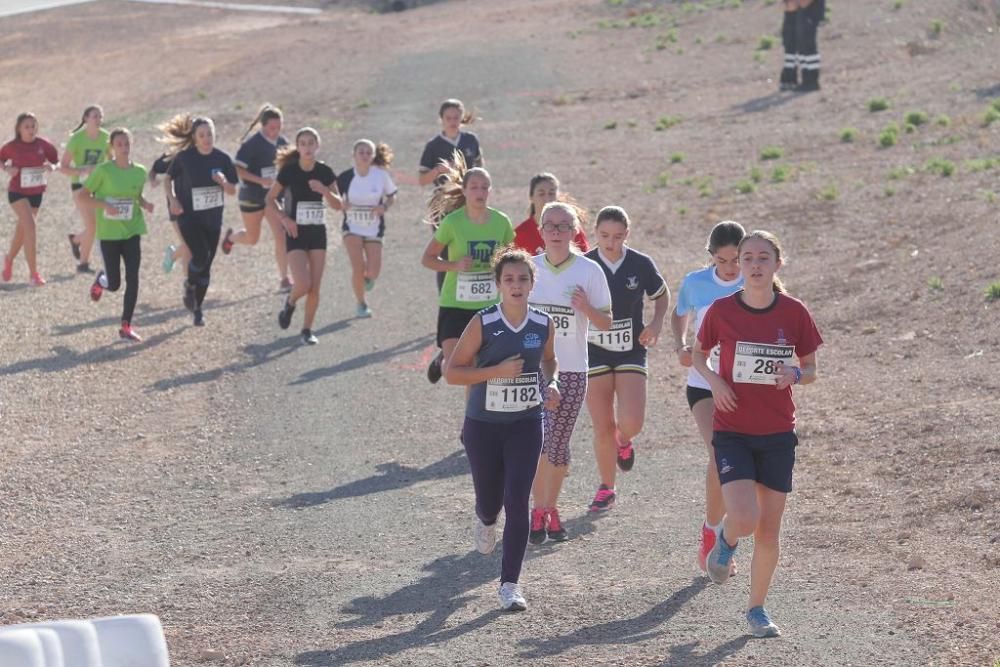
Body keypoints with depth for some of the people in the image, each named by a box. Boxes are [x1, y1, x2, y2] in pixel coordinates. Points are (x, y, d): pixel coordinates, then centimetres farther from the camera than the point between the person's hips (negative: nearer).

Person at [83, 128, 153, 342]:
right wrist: (104, 206, -22)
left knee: (133, 279, -7)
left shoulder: (139, 172, 2)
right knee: (114, 284, 2)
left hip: (132, 231, 3)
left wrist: (144, 204, -4)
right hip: (109, 233, -3)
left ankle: (126, 326, 3)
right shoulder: (103, 170, -11)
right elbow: (83, 194, -7)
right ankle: (101, 281, 40)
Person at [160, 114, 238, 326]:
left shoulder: (222, 159, -3)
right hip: (189, 216, -3)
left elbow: (232, 191, 3)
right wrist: (173, 200, -9)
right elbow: (168, 179, 6)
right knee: (200, 255, -20)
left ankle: (197, 308, 25)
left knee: (206, 264, 8)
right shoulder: (184, 157, -9)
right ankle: (190, 286, 12)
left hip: (213, 218, 3)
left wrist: (224, 182, -18)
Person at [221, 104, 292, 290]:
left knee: (281, 236, -9)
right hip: (252, 197, -4)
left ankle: (285, 280, -4)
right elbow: (237, 169, -19)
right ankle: (230, 237, 47)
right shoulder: (251, 144, -17)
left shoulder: (282, 143, 0)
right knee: (252, 239, 12)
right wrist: (260, 180, -27)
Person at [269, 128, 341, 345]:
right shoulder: (289, 171, -9)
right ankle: (290, 303, 19)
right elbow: (270, 199, 0)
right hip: (296, 233, -3)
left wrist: (324, 190, -16)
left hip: (318, 233, 3)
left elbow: (338, 205, 2)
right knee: (303, 284, -15)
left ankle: (307, 330, 16)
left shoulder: (324, 172, -1)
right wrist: (283, 218, -14)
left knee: (315, 288, 1)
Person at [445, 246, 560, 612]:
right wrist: (498, 371, -23)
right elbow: (452, 372, -11)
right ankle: (486, 522, 52)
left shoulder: (543, 325, -4)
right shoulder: (483, 324, -13)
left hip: (526, 425, 1)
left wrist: (550, 384, -4)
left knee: (517, 502, -11)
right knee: (490, 501, 12)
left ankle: (510, 584, -3)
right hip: (483, 426, -1)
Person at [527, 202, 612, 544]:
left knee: (556, 444, 4)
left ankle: (548, 509, 23)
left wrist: (586, 307, -17)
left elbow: (606, 323, 1)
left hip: (571, 370, -1)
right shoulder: (529, 268, 3)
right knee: (538, 440, -9)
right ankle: (540, 511, 6)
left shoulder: (589, 271, -2)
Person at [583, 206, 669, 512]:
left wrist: (656, 323, -6)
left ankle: (624, 441, 23)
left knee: (631, 422, -15)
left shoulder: (641, 265, -6)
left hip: (631, 350, 0)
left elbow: (662, 296, 11)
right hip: (595, 352, 0)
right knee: (602, 428, 1)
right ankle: (606, 489, 19)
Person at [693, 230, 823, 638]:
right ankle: (726, 542, 19)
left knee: (769, 531, 4)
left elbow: (811, 369, 6)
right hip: (732, 432, -1)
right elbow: (699, 355, 10)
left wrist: (795, 374, -17)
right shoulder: (722, 310, -6)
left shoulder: (794, 313, -4)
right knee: (744, 519, -18)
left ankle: (757, 610, 22)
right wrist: (713, 379, -11)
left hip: (778, 435, 2)